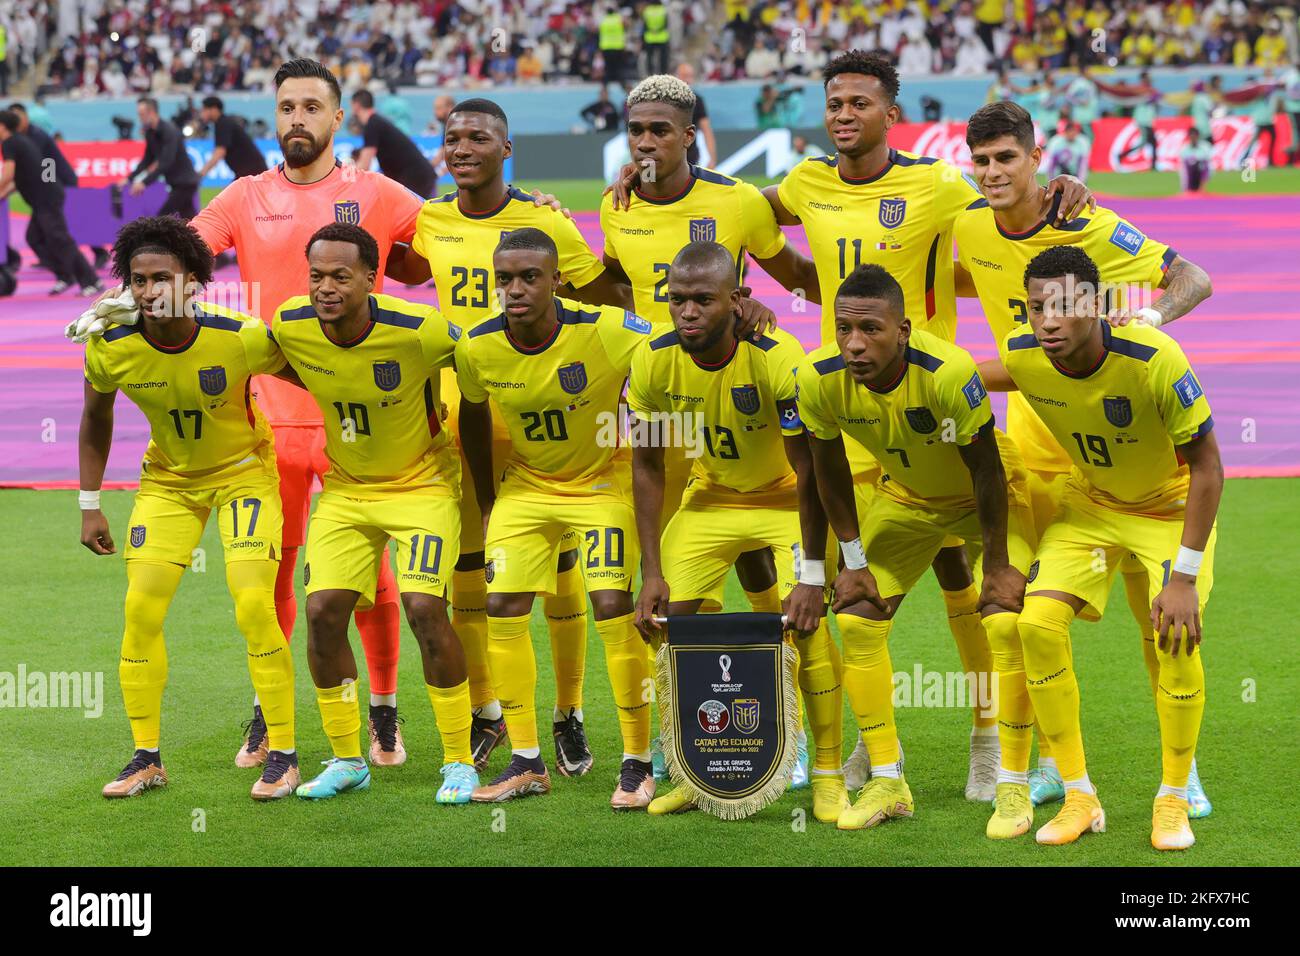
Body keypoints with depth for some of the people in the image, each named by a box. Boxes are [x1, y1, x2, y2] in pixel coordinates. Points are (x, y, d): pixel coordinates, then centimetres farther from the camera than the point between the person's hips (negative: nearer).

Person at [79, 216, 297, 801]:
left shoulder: (240, 339, -28)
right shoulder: (111, 348, -19)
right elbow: (96, 418, 2)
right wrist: (89, 504, 3)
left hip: (244, 472, -3)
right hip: (168, 479, 3)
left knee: (254, 607, -15)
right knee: (141, 607, -6)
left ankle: (282, 753, -3)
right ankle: (146, 757, 8)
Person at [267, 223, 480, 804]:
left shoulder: (418, 330, -26)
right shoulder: (289, 326, -15)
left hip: (422, 483, -4)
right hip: (346, 488, 4)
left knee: (425, 609, -17)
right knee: (323, 612, -6)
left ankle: (460, 761, -2)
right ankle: (346, 760, 12)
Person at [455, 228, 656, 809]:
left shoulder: (608, 332, -28)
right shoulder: (476, 348, -15)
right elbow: (473, 417, 5)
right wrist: (487, 503, 9)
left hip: (602, 481, -4)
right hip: (525, 486, 4)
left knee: (613, 608, -15)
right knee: (502, 609, -4)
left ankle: (638, 763, -2)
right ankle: (526, 763, 9)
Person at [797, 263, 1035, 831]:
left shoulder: (949, 373, -38)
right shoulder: (819, 379, -25)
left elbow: (985, 469, -25)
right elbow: (829, 470, -6)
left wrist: (998, 563, -19)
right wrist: (854, 560, -3)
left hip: (987, 493, -4)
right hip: (904, 496, 4)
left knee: (1006, 621, -19)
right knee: (856, 618, -4)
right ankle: (887, 783, 7)